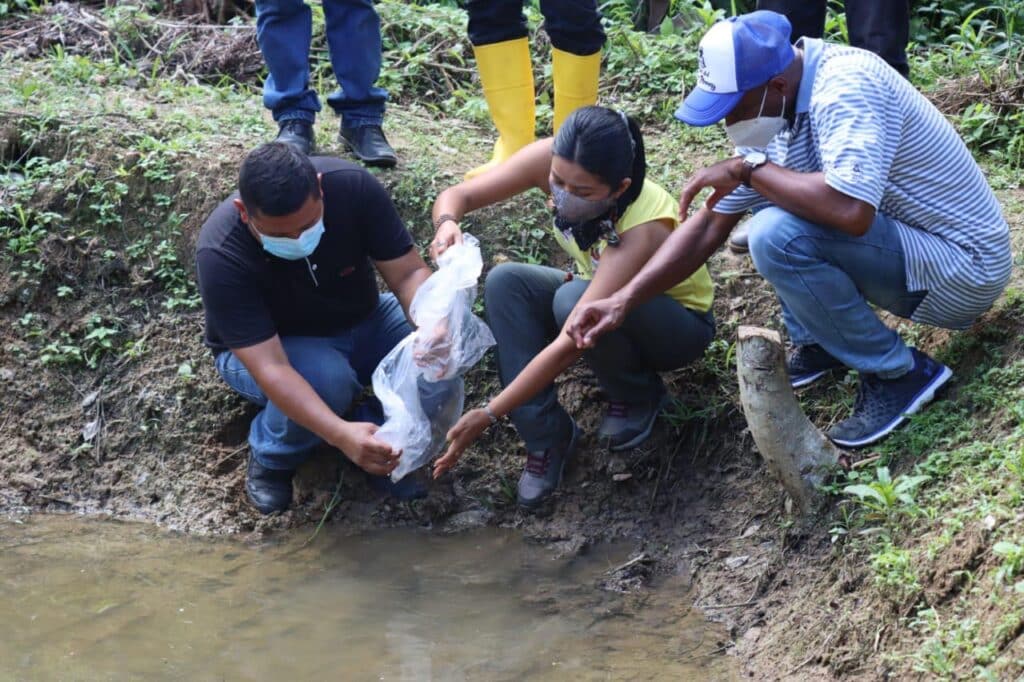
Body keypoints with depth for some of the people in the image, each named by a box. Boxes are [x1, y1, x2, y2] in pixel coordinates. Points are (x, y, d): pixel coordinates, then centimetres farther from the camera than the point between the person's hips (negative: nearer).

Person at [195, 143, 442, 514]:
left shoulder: (354, 187, -26)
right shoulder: (221, 255, -34)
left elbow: (409, 273, -21)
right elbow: (270, 368, -39)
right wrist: (341, 434, -54)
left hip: (361, 324, 4)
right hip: (265, 348, -3)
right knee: (325, 379, -37)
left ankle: (380, 437, 1)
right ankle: (270, 456, -6)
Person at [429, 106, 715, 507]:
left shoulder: (643, 228, -40)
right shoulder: (552, 161, -26)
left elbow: (571, 344, -42)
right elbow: (458, 195, -20)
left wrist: (488, 415, -42)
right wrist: (447, 224, -45)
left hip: (680, 323, -6)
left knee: (574, 301, -36)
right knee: (505, 282, -22)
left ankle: (638, 397, -6)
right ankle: (545, 436, -16)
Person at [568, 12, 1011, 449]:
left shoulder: (847, 86, -26)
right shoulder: (777, 107, 1)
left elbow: (851, 210, -40)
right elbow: (711, 224, 6)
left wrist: (749, 168, -26)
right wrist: (624, 301, -2)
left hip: (965, 269, -9)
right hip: (908, 246, 9)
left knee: (778, 235, -25)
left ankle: (900, 373, -10)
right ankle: (818, 344, 16)